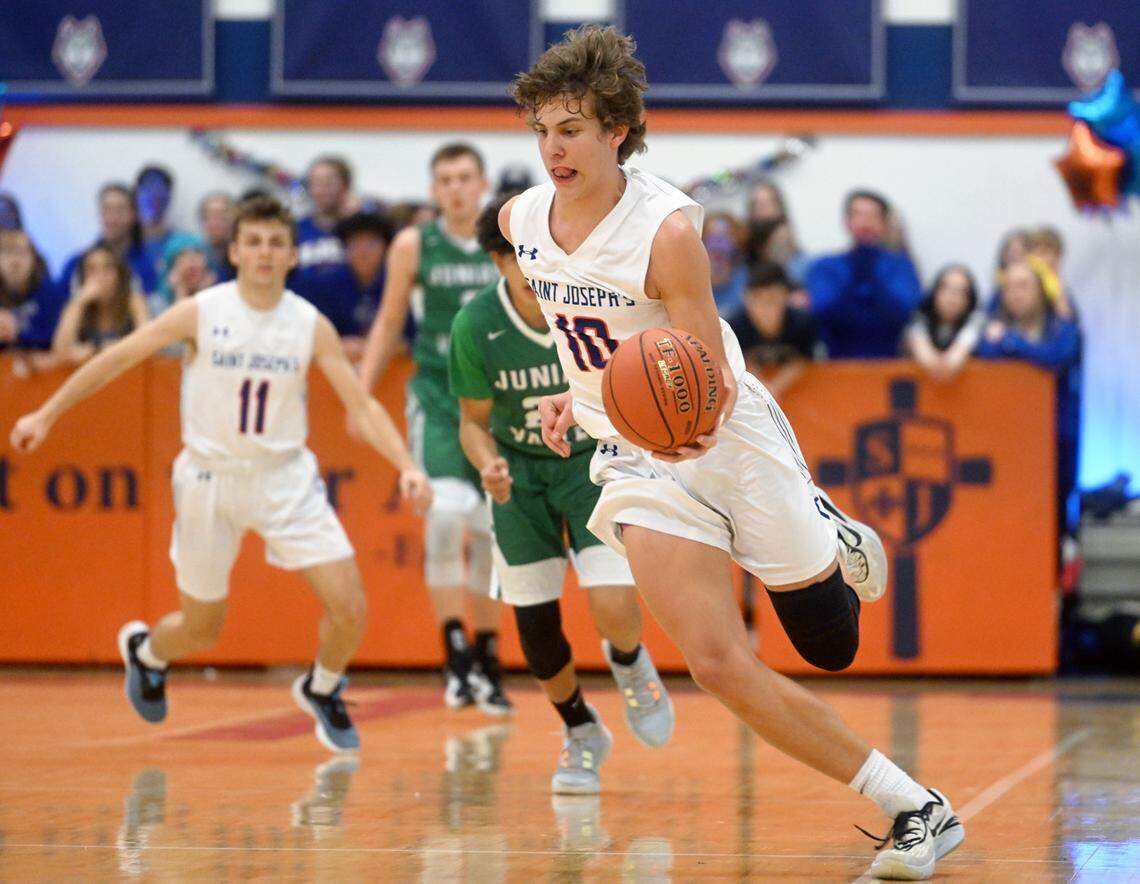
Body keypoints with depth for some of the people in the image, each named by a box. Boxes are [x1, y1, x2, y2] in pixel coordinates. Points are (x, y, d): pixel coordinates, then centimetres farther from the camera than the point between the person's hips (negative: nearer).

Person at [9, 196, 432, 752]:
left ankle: (322, 690, 22)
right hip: (211, 478, -1)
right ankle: (144, 650, 46)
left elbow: (362, 405, -4)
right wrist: (46, 415, 0)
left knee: (349, 609, -11)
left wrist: (406, 467, -19)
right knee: (201, 632, 9)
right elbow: (117, 358, -2)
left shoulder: (311, 326, -6)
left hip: (286, 477, 1)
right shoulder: (201, 313, -11)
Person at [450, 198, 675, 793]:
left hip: (597, 460, -1)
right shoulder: (475, 326, -19)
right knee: (535, 624, 1)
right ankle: (580, 731, 31)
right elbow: (473, 420, -6)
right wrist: (487, 465, -26)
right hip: (519, 474, 1)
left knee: (612, 605, -19)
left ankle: (629, 665, 20)